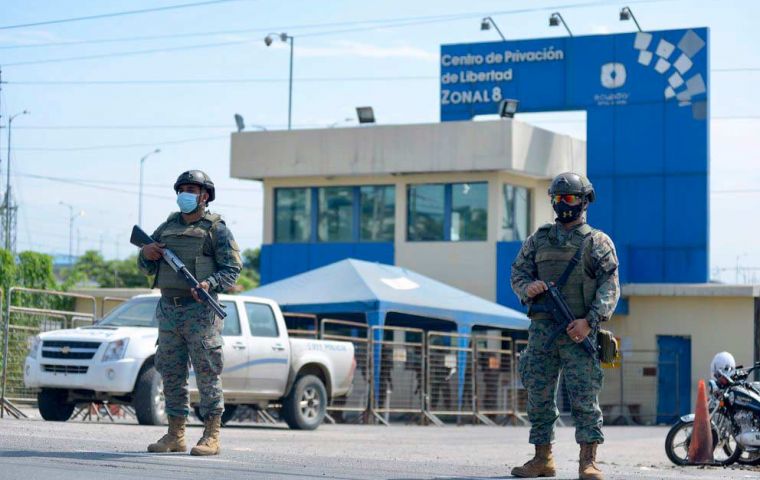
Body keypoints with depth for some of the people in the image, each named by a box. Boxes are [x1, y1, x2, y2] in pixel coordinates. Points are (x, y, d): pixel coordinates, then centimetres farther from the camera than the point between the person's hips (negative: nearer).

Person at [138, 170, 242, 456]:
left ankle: (211, 436, -3)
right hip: (168, 310, 6)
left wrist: (210, 283, -23)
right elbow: (147, 268, 19)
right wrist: (146, 254, -3)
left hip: (199, 311, -6)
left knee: (207, 373, -5)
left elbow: (233, 268, -6)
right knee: (171, 374, 7)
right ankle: (175, 435, 12)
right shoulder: (167, 227, 16)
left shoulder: (216, 229, 0)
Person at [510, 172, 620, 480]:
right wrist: (527, 287, -9)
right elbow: (517, 271, 16)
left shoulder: (597, 243, 4)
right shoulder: (538, 240, 16)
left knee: (584, 397, -9)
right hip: (542, 328, 4)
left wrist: (590, 321, -17)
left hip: (578, 330, -4)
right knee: (539, 396, 6)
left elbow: (610, 286, -3)